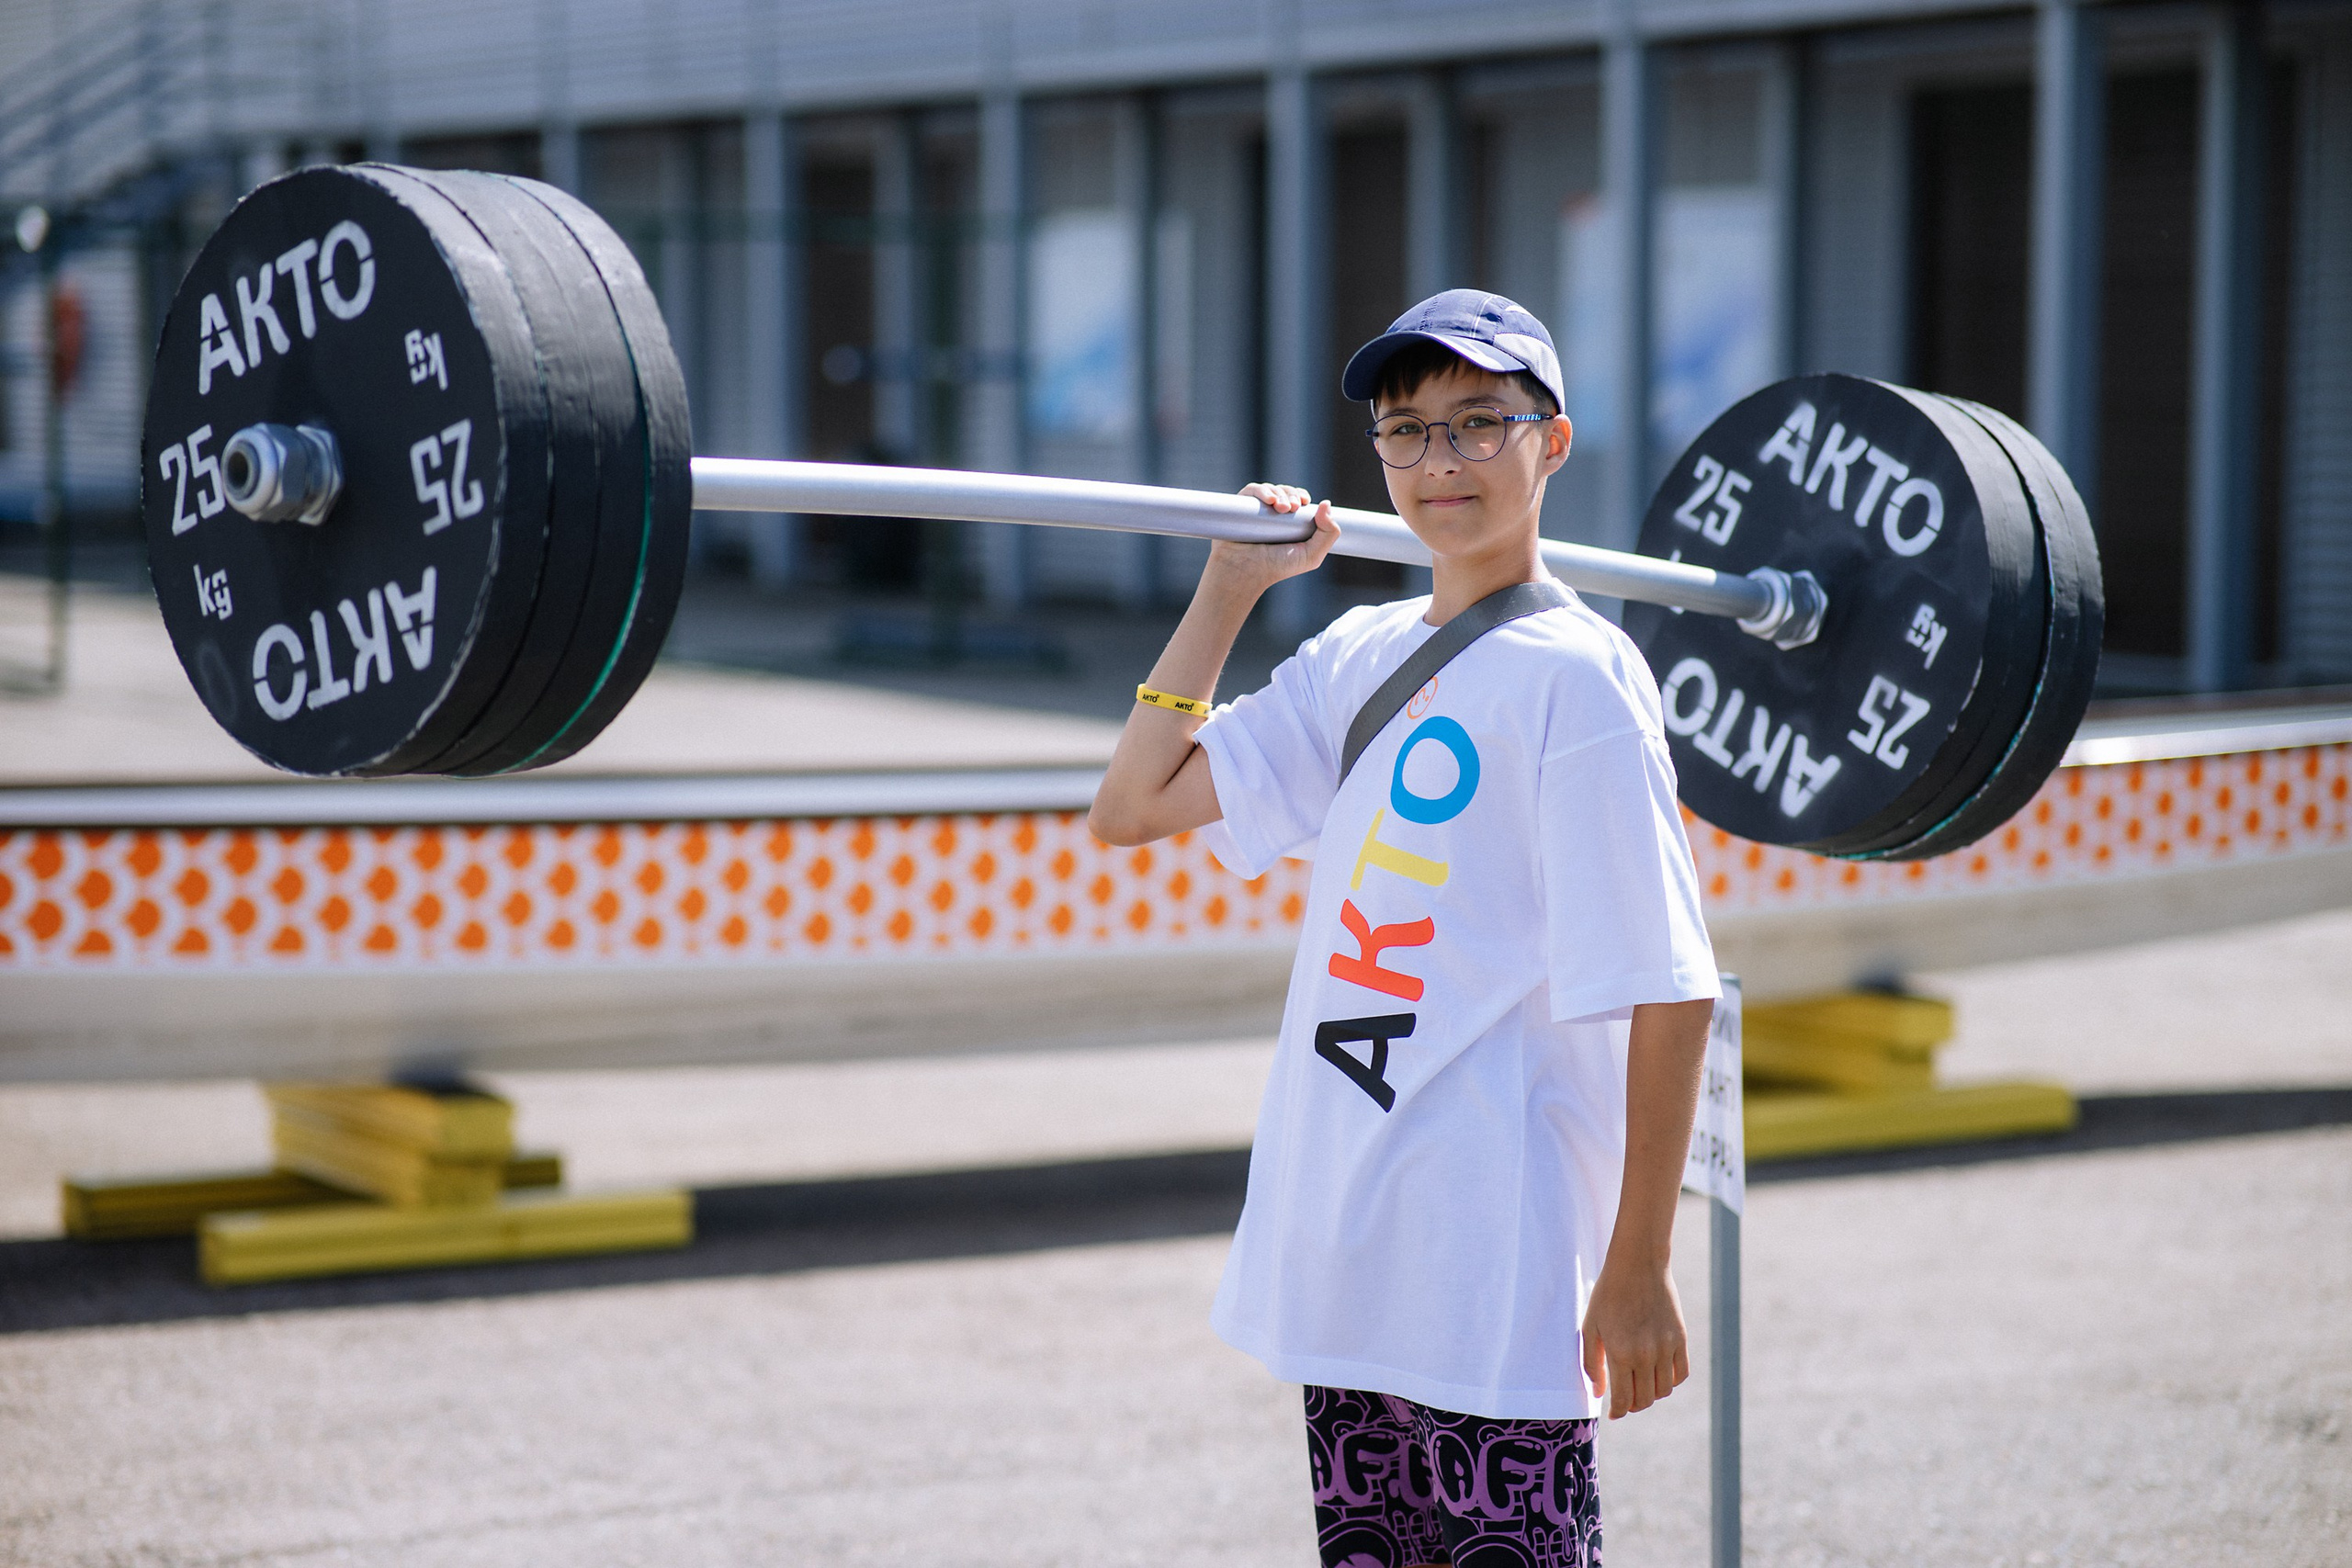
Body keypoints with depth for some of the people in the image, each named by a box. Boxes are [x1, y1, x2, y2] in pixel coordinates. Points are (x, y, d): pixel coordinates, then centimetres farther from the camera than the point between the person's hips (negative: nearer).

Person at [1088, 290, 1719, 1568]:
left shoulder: (1577, 677, -11)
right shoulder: (1357, 660, 10)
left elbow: (1666, 992, -13)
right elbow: (1134, 806, 11)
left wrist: (1638, 1270, -15)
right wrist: (1230, 589, 8)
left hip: (1500, 1279, -7)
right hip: (1340, 1267, 7)